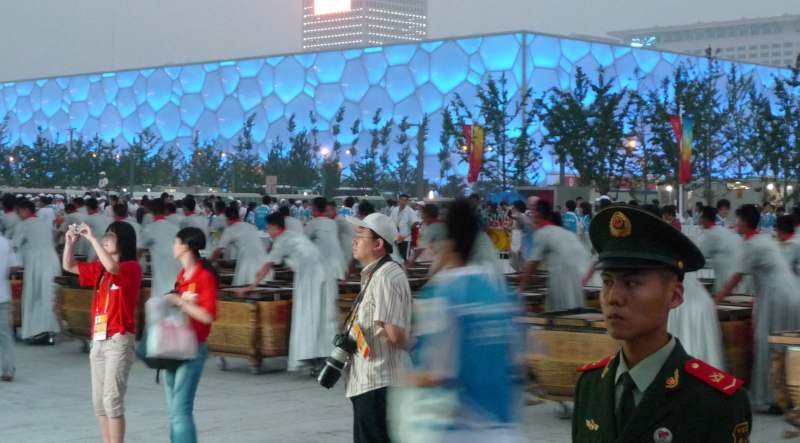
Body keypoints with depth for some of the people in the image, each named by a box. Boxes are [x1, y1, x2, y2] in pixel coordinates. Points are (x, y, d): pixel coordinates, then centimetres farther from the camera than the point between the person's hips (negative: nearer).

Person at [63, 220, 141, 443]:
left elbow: (112, 267, -29)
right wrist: (70, 242, 1)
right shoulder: (99, 269, 13)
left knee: (112, 399, -12)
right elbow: (68, 266, 18)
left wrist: (92, 238, -23)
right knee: (99, 400, 10)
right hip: (98, 340, 8)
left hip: (119, 341, -8)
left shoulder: (132, 267, -9)